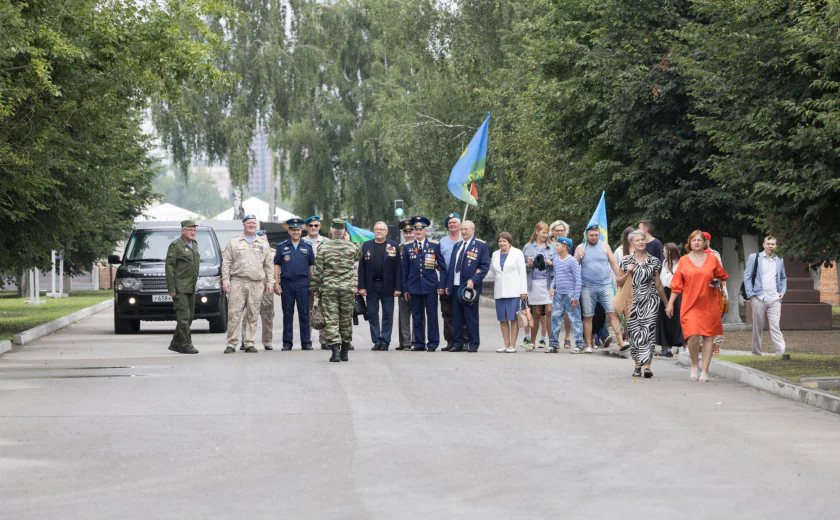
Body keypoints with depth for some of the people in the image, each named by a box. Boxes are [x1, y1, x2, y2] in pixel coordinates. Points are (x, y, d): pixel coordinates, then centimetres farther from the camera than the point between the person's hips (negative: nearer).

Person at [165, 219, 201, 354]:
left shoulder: (194, 245, 17)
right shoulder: (175, 245, -7)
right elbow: (169, 267, -11)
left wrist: (195, 283, 17)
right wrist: (171, 288, -17)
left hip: (191, 288, 8)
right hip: (179, 288, -8)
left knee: (189, 316, 9)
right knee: (183, 315, -11)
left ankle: (175, 343, 16)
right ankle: (186, 344, -11)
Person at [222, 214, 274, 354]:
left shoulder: (263, 243, 16)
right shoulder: (234, 242, 10)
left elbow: (268, 265, 17)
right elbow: (226, 263, 7)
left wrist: (269, 282, 9)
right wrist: (225, 280, -3)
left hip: (257, 284, 2)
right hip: (237, 281, -2)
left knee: (252, 315, 2)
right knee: (234, 314, -7)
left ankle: (249, 343, 7)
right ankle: (231, 344, -5)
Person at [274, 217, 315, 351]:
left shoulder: (307, 247, 9)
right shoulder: (282, 246, 7)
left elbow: (311, 265, 12)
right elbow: (277, 265, 8)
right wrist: (276, 283, 0)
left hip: (303, 283, 0)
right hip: (286, 283, 0)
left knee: (304, 314, 0)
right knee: (287, 314, 3)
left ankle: (306, 342, 5)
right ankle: (287, 343, 8)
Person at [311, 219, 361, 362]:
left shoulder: (324, 247, -3)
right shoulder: (352, 247, 2)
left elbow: (318, 271, -3)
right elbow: (358, 257, 26)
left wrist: (315, 289, 4)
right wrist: (348, 241, 25)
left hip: (328, 288, -2)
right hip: (348, 288, 2)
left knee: (331, 320, -2)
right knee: (346, 320, 11)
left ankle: (335, 351, -13)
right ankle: (344, 352, 16)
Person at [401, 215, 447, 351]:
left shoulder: (434, 245, 4)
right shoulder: (407, 247, 8)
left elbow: (443, 267, 5)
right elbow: (405, 269, 10)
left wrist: (441, 285, -3)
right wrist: (405, 289, 5)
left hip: (431, 286, -2)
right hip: (414, 287, 2)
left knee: (432, 316, -2)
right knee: (417, 316, 3)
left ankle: (433, 343, 4)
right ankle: (419, 343, 9)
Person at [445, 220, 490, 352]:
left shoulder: (481, 245, 0)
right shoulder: (457, 245, 17)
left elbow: (485, 266, -6)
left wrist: (473, 280, -16)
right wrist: (448, 284, 12)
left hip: (470, 286, -5)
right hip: (456, 286, 5)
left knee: (471, 317, -3)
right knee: (457, 317, 6)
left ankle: (473, 344, 3)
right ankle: (457, 344, 11)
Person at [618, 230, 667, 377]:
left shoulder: (654, 261, 7)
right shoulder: (626, 260, 7)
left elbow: (658, 284, 13)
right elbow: (619, 282, 10)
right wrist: (628, 273, -8)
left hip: (650, 300, -1)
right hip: (632, 301, 1)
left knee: (648, 330, -13)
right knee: (634, 332, -1)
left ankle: (647, 365, -19)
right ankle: (637, 365, 8)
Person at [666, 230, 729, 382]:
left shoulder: (712, 260, 6)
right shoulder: (684, 261, 4)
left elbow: (721, 276, 19)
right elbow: (677, 284, 6)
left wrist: (717, 282, -4)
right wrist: (670, 303, 3)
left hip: (709, 304, 1)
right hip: (690, 305, -1)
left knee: (708, 336, 0)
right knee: (693, 336, -14)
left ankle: (705, 371, 7)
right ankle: (694, 365, 10)